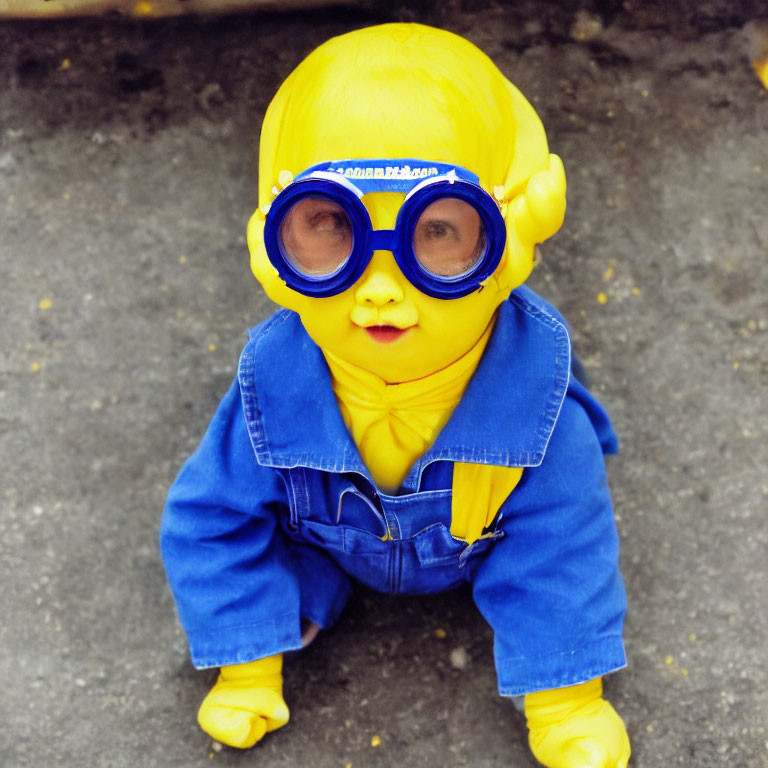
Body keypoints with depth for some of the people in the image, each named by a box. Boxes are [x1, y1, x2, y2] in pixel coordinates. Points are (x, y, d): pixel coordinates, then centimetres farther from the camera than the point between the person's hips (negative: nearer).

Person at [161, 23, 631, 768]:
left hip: (484, 553, 1)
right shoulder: (275, 388, -37)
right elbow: (213, 524, -19)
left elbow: (558, 553, -24)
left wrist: (565, 708, -15)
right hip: (335, 548, 0)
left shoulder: (532, 395, -39)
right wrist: (246, 675, -13)